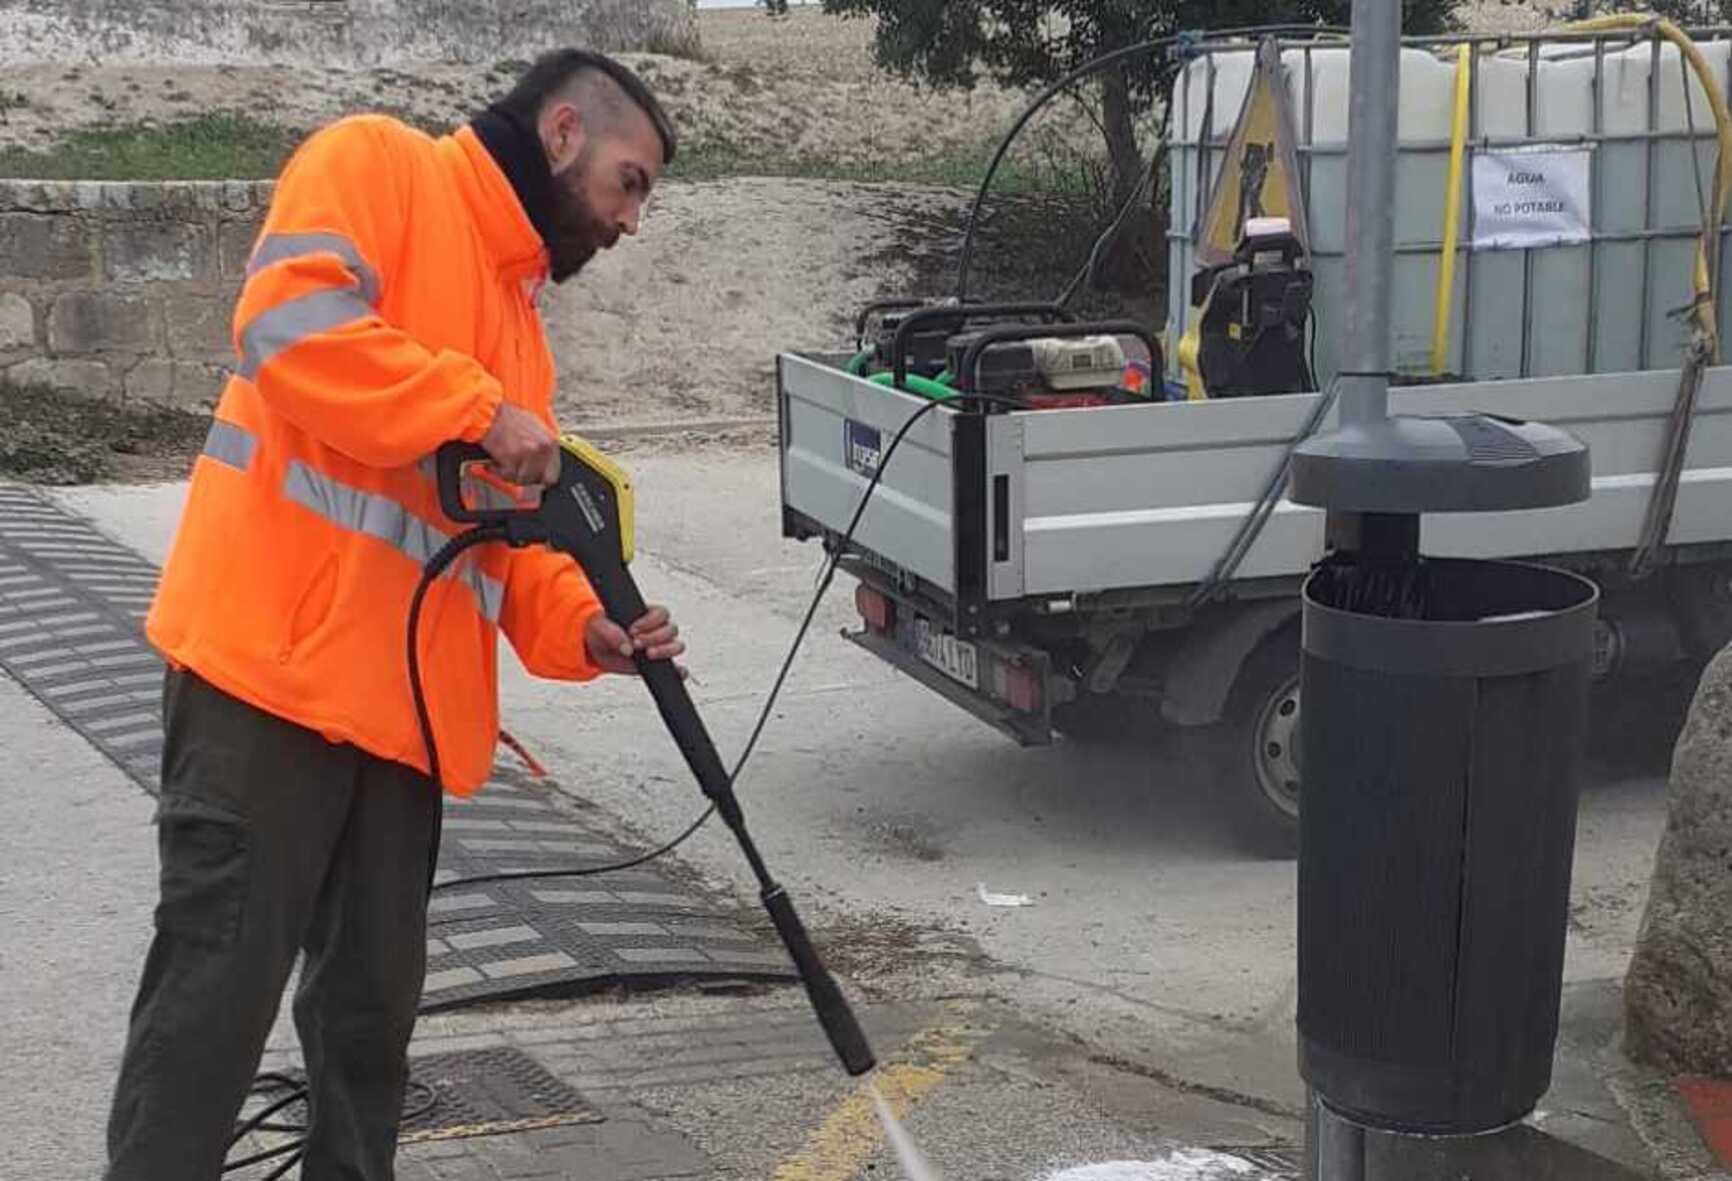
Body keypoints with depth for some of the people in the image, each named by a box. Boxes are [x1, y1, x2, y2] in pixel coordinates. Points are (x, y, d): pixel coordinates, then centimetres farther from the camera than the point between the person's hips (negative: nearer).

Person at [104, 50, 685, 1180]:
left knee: (375, 998, 11)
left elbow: (510, 537, 20)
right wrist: (482, 413, -17)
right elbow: (290, 320, -19)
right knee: (221, 985, -5)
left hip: (400, 700, 8)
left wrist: (584, 629, 2)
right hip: (272, 664, -8)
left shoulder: (516, 312, 23)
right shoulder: (376, 162, 0)